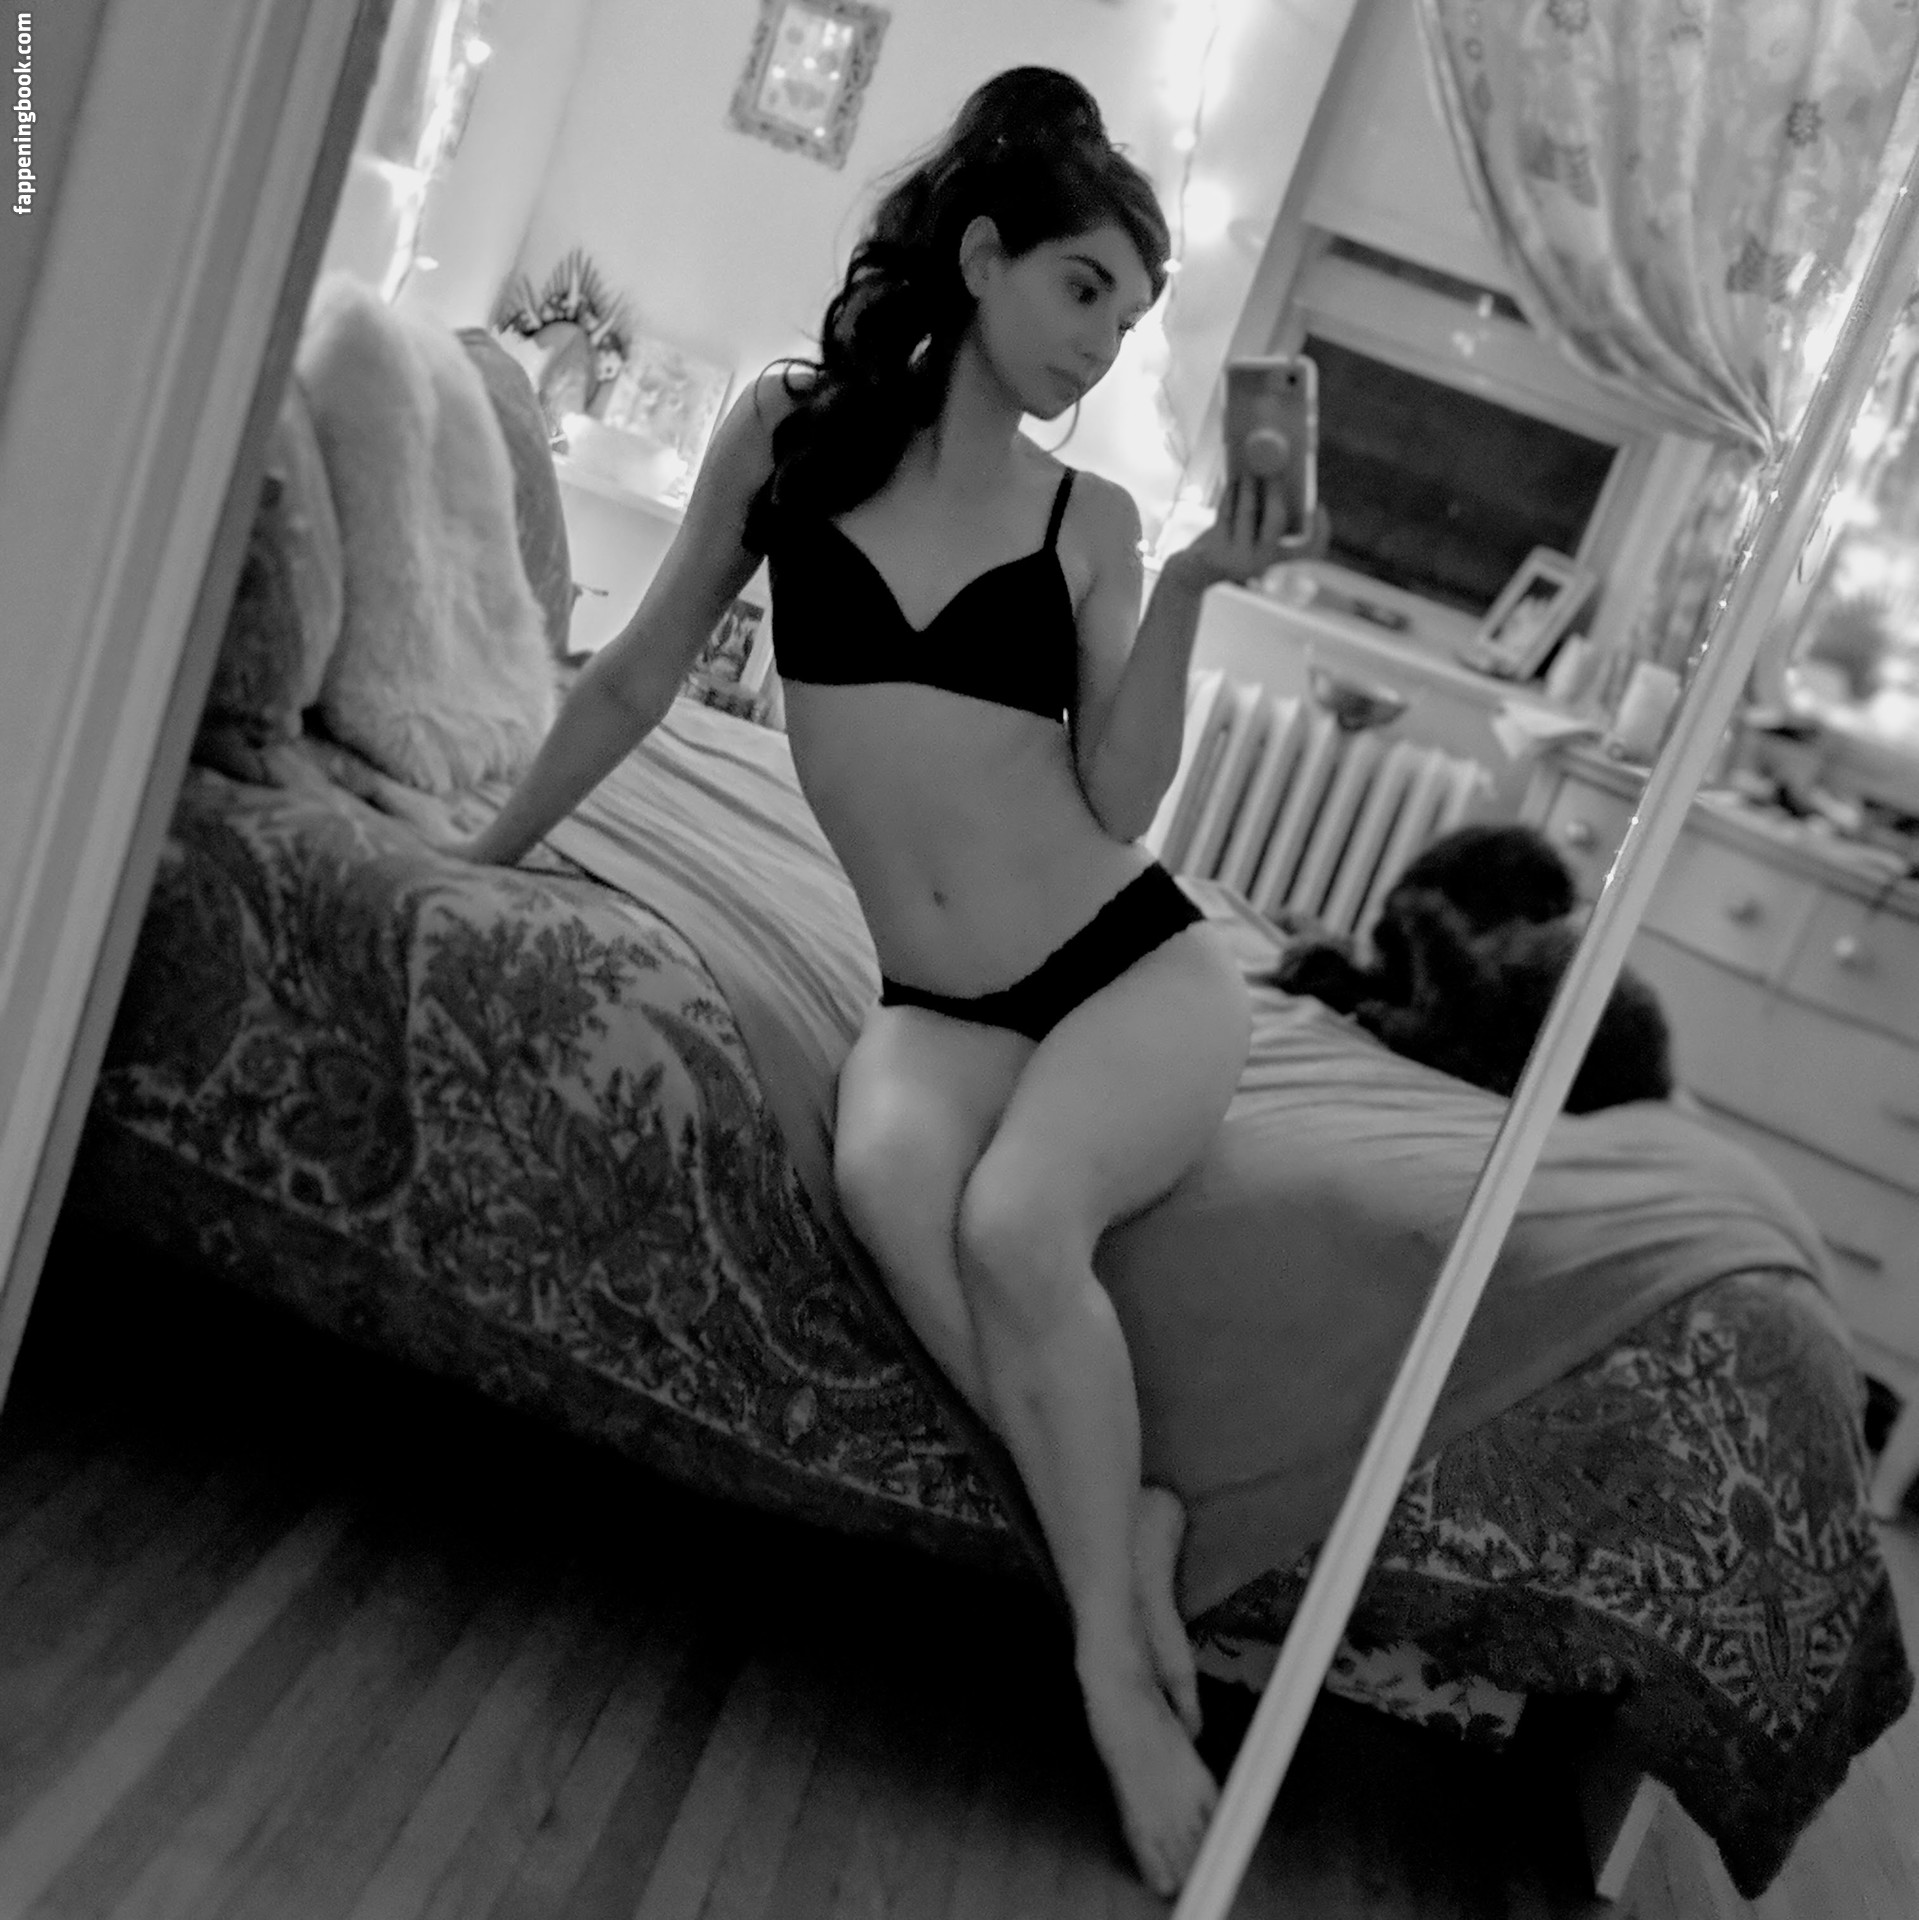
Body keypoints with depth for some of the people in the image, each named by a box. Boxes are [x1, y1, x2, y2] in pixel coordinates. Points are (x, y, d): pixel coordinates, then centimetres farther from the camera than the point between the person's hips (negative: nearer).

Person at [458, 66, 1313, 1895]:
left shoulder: (1091, 517, 3)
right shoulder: (790, 424, 4)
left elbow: (1116, 801, -4)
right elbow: (638, 673, 12)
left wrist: (1187, 591, -14)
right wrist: (480, 852, 18)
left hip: (1138, 965, -1)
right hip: (934, 1004, 1)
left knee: (1016, 1218, -32)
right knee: (889, 1175, -34)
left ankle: (1108, 1648, -13)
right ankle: (1128, 1538, -17)